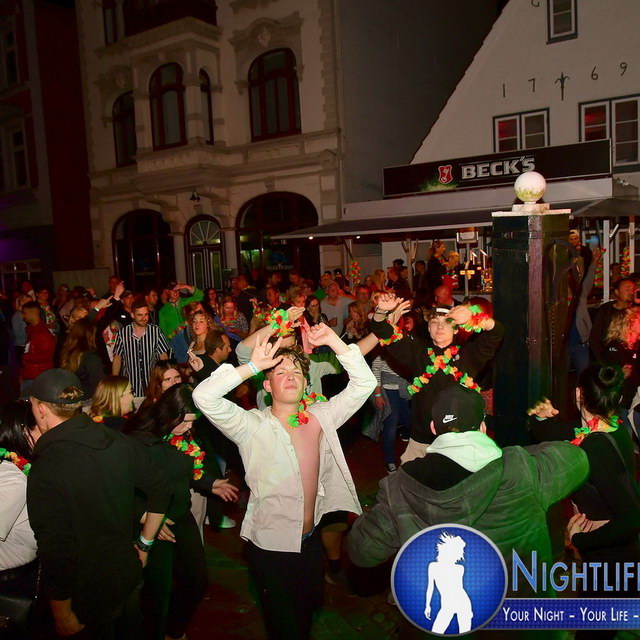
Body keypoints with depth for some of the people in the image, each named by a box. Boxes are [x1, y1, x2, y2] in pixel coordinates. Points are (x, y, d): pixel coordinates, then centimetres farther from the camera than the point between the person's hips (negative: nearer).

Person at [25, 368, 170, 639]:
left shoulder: (46, 469, -26)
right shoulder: (116, 441, -8)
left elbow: (56, 552, -24)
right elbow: (160, 489, 1)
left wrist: (62, 614, -10)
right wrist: (144, 544, 11)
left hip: (91, 595, -5)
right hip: (129, 575, 5)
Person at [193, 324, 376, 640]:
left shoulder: (321, 417, -5)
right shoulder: (252, 426, -17)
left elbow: (364, 383, -6)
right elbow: (204, 396, -30)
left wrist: (334, 341, -15)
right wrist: (252, 366, -28)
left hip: (310, 539, 5)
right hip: (270, 544, -4)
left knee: (309, 606, 27)